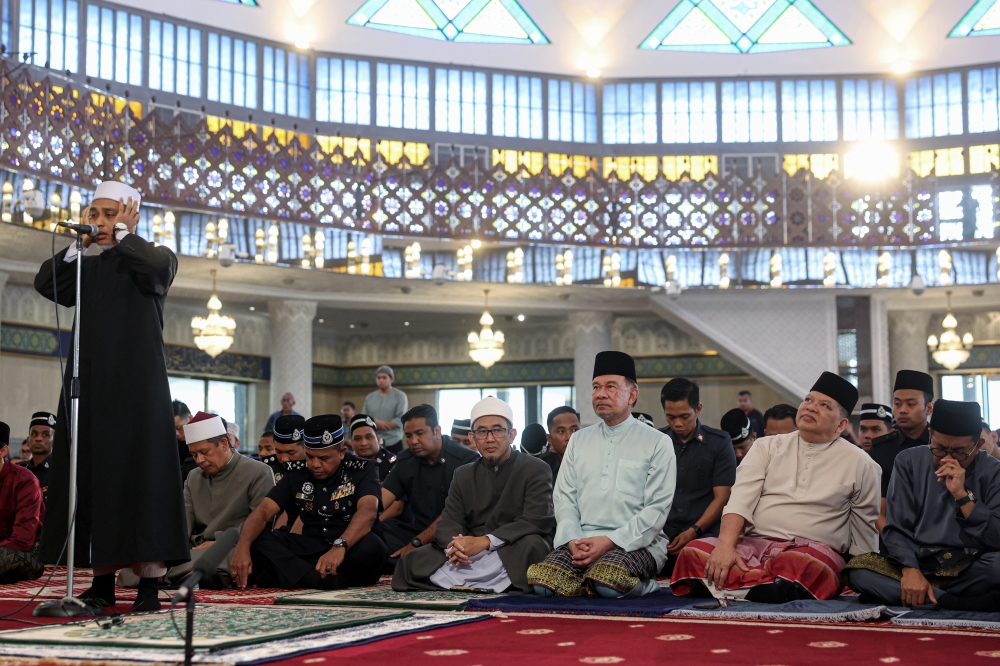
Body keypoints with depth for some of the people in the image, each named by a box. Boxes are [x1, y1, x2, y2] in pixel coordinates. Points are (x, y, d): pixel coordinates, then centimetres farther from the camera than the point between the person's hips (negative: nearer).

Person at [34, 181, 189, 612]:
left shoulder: (155, 257, 5)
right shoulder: (87, 267, 17)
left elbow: (157, 268, -19)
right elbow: (46, 283, 2)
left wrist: (122, 233, -5)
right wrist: (81, 241, 3)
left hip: (136, 384, -5)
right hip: (89, 382, 5)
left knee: (138, 471, -9)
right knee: (91, 474, 2)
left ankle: (150, 580, -8)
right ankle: (103, 580, 6)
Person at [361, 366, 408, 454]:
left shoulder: (400, 396, 0)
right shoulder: (370, 397, 12)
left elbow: (401, 420, -9)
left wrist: (375, 425, -9)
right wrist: (376, 422, -13)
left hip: (393, 442, -3)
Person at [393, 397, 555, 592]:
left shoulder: (536, 470, 2)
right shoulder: (463, 475, 18)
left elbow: (536, 521, -11)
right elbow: (448, 522, 7)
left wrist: (486, 541, -24)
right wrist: (455, 545, -19)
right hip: (469, 553, 4)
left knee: (531, 545, -39)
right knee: (411, 561, -20)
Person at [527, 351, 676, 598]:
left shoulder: (657, 443, 4)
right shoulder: (579, 441, 19)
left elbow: (657, 508, -4)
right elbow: (563, 498, 13)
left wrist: (610, 541, -15)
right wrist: (573, 540, -8)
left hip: (635, 543, -3)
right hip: (581, 541, 4)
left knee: (606, 582, -36)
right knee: (541, 580, -26)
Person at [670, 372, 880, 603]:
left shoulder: (858, 463, 10)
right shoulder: (767, 447, 15)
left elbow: (866, 531, 15)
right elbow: (740, 500, 0)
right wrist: (725, 545, -17)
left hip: (813, 550, -2)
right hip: (753, 544, 2)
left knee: (799, 566, -41)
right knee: (694, 552, -28)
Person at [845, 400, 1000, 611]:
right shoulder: (909, 461, 5)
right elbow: (897, 528, -3)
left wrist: (962, 495, -17)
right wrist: (910, 570, -21)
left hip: (972, 573, -2)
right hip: (917, 564, 2)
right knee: (858, 569, -28)